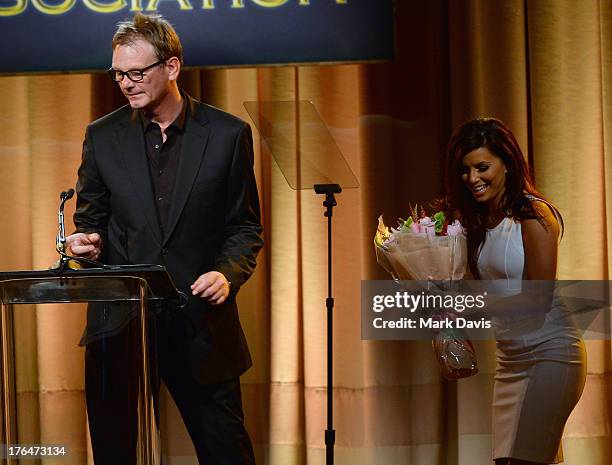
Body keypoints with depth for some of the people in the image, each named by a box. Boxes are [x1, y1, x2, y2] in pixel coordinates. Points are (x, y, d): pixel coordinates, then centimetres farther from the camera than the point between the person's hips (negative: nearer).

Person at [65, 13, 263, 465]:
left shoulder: (227, 134, 2)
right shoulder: (103, 136, 7)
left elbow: (245, 226, 6)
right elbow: (91, 218, 14)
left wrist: (228, 274, -13)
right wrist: (87, 241, -9)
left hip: (200, 321, -1)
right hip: (119, 321, 1)